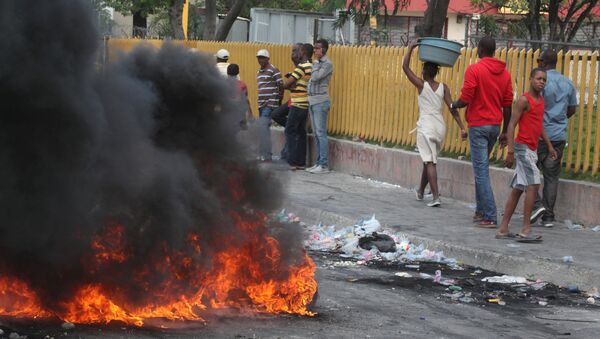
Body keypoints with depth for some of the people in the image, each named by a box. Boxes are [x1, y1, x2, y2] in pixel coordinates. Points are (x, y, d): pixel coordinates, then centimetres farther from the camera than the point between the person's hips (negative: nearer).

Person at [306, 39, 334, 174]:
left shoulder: (327, 64, -9)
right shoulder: (316, 63, 16)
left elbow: (315, 77, -18)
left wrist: (316, 62, -6)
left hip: (320, 102, -9)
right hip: (312, 101, 9)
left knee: (321, 133, -10)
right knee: (316, 134, 9)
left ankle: (324, 164, -10)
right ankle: (318, 162, 13)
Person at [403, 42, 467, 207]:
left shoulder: (421, 85, -6)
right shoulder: (443, 87, 3)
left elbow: (405, 67, -3)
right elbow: (452, 108, -5)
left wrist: (411, 48, 4)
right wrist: (462, 127, -7)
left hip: (426, 127, -5)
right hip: (440, 127, 5)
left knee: (429, 162, -8)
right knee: (429, 160, 20)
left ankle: (436, 196, -20)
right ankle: (420, 192, 37)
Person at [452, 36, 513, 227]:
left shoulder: (474, 70, -11)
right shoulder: (504, 73, 8)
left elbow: (466, 99, -15)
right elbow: (508, 105, 8)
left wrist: (454, 105, 7)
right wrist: (505, 131, 15)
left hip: (478, 124, -7)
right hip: (495, 125, 7)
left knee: (481, 170, -6)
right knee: (482, 167, 20)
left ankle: (490, 217, -11)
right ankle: (481, 211, 23)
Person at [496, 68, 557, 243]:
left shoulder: (541, 100, 14)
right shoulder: (524, 100, -12)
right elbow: (511, 125, -15)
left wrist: (549, 145, 19)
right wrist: (510, 151, -20)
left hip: (532, 149, 9)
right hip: (523, 147, -9)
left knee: (518, 189, 9)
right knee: (533, 184, -16)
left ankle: (503, 229, 13)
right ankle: (526, 230, -15)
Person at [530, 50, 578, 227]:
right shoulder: (568, 83, 10)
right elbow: (572, 109, 18)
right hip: (559, 136, 5)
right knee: (552, 176, 7)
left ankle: (537, 204, -9)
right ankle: (548, 216, 7)